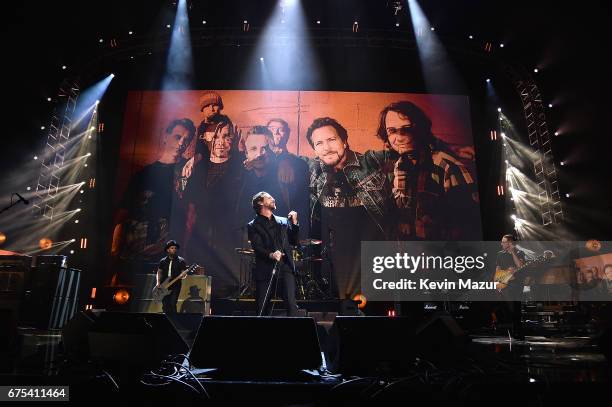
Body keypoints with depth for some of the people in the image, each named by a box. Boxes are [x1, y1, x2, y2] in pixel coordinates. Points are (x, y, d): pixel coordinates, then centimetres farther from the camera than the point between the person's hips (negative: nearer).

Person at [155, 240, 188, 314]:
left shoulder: (181, 261, 1)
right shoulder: (163, 261, 10)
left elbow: (184, 272, -1)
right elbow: (159, 272, 16)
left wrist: (183, 276, -24)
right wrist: (158, 283, 2)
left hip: (175, 286, -3)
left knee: (172, 305, -12)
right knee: (165, 306, 1)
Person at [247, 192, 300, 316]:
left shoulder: (283, 221, 19)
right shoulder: (253, 226, 6)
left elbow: (294, 241, 16)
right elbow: (257, 247, -7)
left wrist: (294, 223, 4)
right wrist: (270, 255, -25)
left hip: (286, 267, 2)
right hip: (266, 270, -2)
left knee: (291, 304, -11)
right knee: (262, 307, 2)